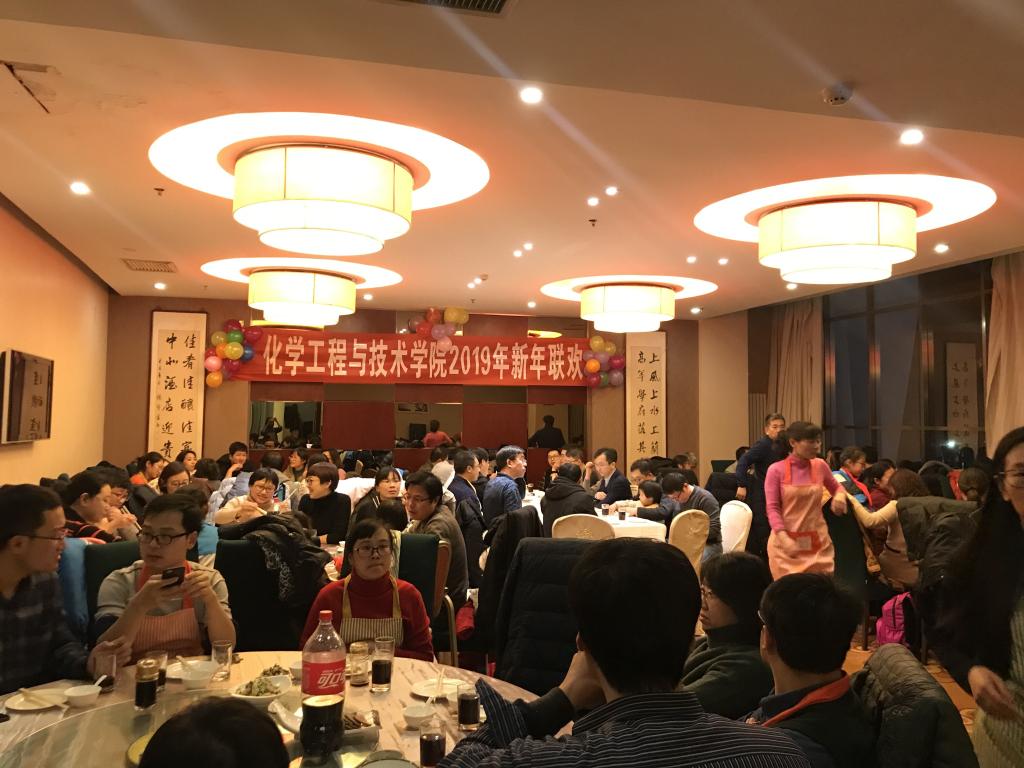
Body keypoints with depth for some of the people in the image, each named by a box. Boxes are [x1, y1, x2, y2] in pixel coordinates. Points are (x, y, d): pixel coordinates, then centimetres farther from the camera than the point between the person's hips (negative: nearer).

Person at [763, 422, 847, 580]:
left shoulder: (820, 466, 3)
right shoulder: (776, 470, -7)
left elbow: (836, 487, 21)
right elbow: (772, 508, -9)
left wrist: (840, 495, -3)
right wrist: (784, 538, -22)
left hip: (818, 541, 3)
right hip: (786, 542, -3)